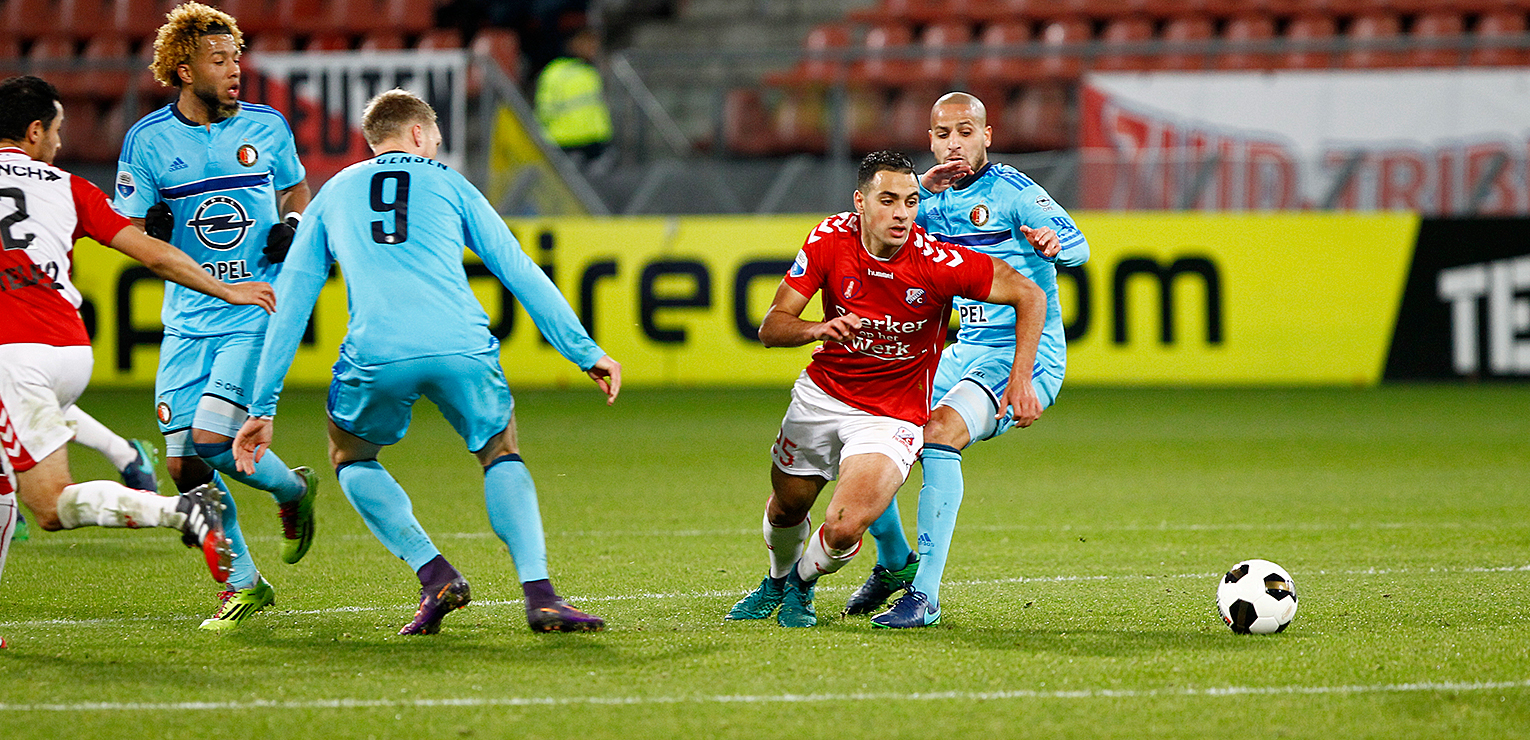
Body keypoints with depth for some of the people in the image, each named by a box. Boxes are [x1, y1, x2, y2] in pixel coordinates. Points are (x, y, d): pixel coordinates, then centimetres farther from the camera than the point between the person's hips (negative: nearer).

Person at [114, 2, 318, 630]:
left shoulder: (266, 127, 2)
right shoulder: (147, 139, -1)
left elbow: (297, 189, 20)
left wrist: (293, 225, -1)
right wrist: (150, 226, -21)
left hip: (257, 314, -2)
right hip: (187, 320, 2)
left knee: (213, 439, -18)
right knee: (184, 464, -2)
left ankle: (292, 489, 14)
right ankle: (244, 584, 14)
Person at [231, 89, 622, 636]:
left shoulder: (333, 195, 28)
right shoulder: (446, 184, 25)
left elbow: (289, 306, 25)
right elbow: (521, 273, 20)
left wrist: (263, 408, 26)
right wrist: (586, 352, 24)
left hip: (375, 354, 0)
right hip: (460, 345, 0)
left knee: (351, 458, 28)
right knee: (501, 456, 23)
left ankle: (434, 575, 9)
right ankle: (539, 594, 3)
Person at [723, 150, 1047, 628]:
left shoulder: (939, 262, -25)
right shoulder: (830, 240, -15)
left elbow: (1029, 295, -15)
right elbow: (770, 328, -12)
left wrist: (1020, 382, -20)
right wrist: (819, 330, -33)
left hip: (893, 417, -3)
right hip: (821, 393, 3)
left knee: (843, 531, -21)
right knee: (786, 507, 20)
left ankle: (803, 581, 16)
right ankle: (777, 581, 56)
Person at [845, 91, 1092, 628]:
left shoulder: (1012, 191, -9)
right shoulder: (937, 197, 10)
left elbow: (1076, 245, -19)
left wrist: (1052, 242, -42)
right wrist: (921, 190, -12)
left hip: (1026, 356, -7)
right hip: (965, 353, 7)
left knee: (939, 432, -31)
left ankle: (925, 595, -30)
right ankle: (894, 564, 26)